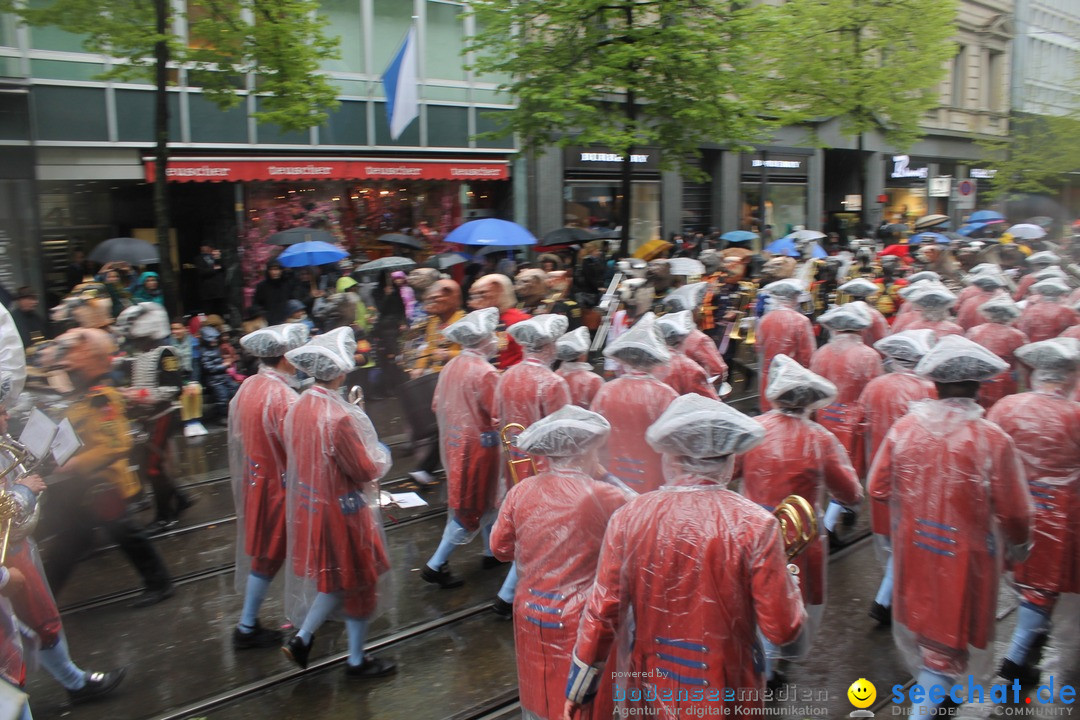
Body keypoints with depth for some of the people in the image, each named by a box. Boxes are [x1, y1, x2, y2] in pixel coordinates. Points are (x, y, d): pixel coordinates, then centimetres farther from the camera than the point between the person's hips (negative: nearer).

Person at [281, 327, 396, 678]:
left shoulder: (299, 407, -4)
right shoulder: (340, 416, -29)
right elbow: (367, 470, -20)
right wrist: (380, 452, 0)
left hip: (308, 506, 7)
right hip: (343, 509, -7)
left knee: (334, 579, 26)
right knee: (358, 582, 13)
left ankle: (301, 638, 26)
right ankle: (356, 661, 28)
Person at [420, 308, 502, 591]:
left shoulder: (450, 367, 1)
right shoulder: (486, 372, -22)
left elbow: (438, 405, 9)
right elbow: (498, 418, -22)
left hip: (454, 443, 8)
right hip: (478, 445, -8)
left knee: (485, 498, 23)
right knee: (471, 508, 5)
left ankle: (491, 552, 36)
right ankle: (436, 566, 9)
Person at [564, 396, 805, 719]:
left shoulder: (628, 517, -14)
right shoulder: (755, 525, -19)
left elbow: (601, 616, -10)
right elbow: (782, 630, -15)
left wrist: (577, 690, 3)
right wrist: (788, 577, 5)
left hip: (646, 693, 2)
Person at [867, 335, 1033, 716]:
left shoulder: (904, 427, -12)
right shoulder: (994, 440, -22)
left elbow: (879, 489, -3)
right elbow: (1013, 512, -13)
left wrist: (892, 531, 16)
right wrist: (1018, 546, 9)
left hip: (912, 548, 5)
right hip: (964, 557, -4)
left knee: (921, 616, 27)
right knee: (951, 630, 14)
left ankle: (927, 687, 52)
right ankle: (925, 706, 17)